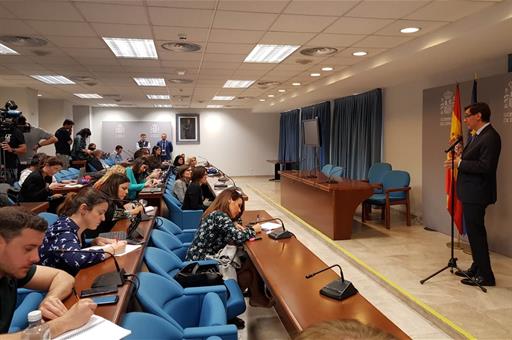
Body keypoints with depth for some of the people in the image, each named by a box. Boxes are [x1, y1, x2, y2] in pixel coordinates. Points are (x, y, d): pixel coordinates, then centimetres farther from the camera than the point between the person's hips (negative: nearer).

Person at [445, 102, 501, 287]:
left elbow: (485, 166, -25)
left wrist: (459, 163, -17)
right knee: (474, 232, 17)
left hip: (476, 194, -10)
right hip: (470, 193, 10)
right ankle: (476, 269, 29)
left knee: (476, 233, -3)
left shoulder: (490, 137, -17)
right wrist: (461, 155, 2)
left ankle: (485, 276, 8)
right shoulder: (479, 135, 14)